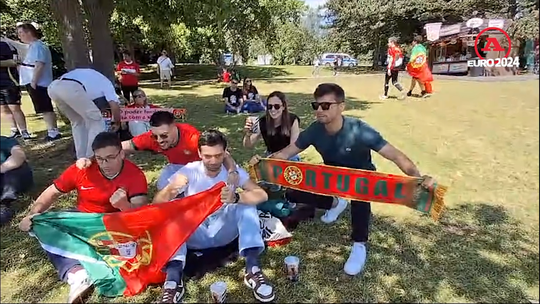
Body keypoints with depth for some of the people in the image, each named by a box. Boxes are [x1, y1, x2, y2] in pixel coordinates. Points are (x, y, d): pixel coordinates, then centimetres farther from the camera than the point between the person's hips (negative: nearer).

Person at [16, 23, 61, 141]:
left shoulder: (37, 46, -12)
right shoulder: (34, 46, 20)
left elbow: (39, 65, -21)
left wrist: (33, 82, -21)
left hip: (38, 84, -10)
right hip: (38, 84, 10)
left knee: (46, 109, -9)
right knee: (46, 109, 10)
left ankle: (54, 132, -7)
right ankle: (52, 132, 14)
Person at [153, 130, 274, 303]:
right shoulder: (189, 171, -12)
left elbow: (262, 195, -22)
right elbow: (157, 202, -17)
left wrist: (236, 198, -43)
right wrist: (169, 192, -42)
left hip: (223, 232, 0)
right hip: (194, 234, 0)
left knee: (246, 201, -24)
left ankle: (253, 268, -29)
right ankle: (173, 278, -36)